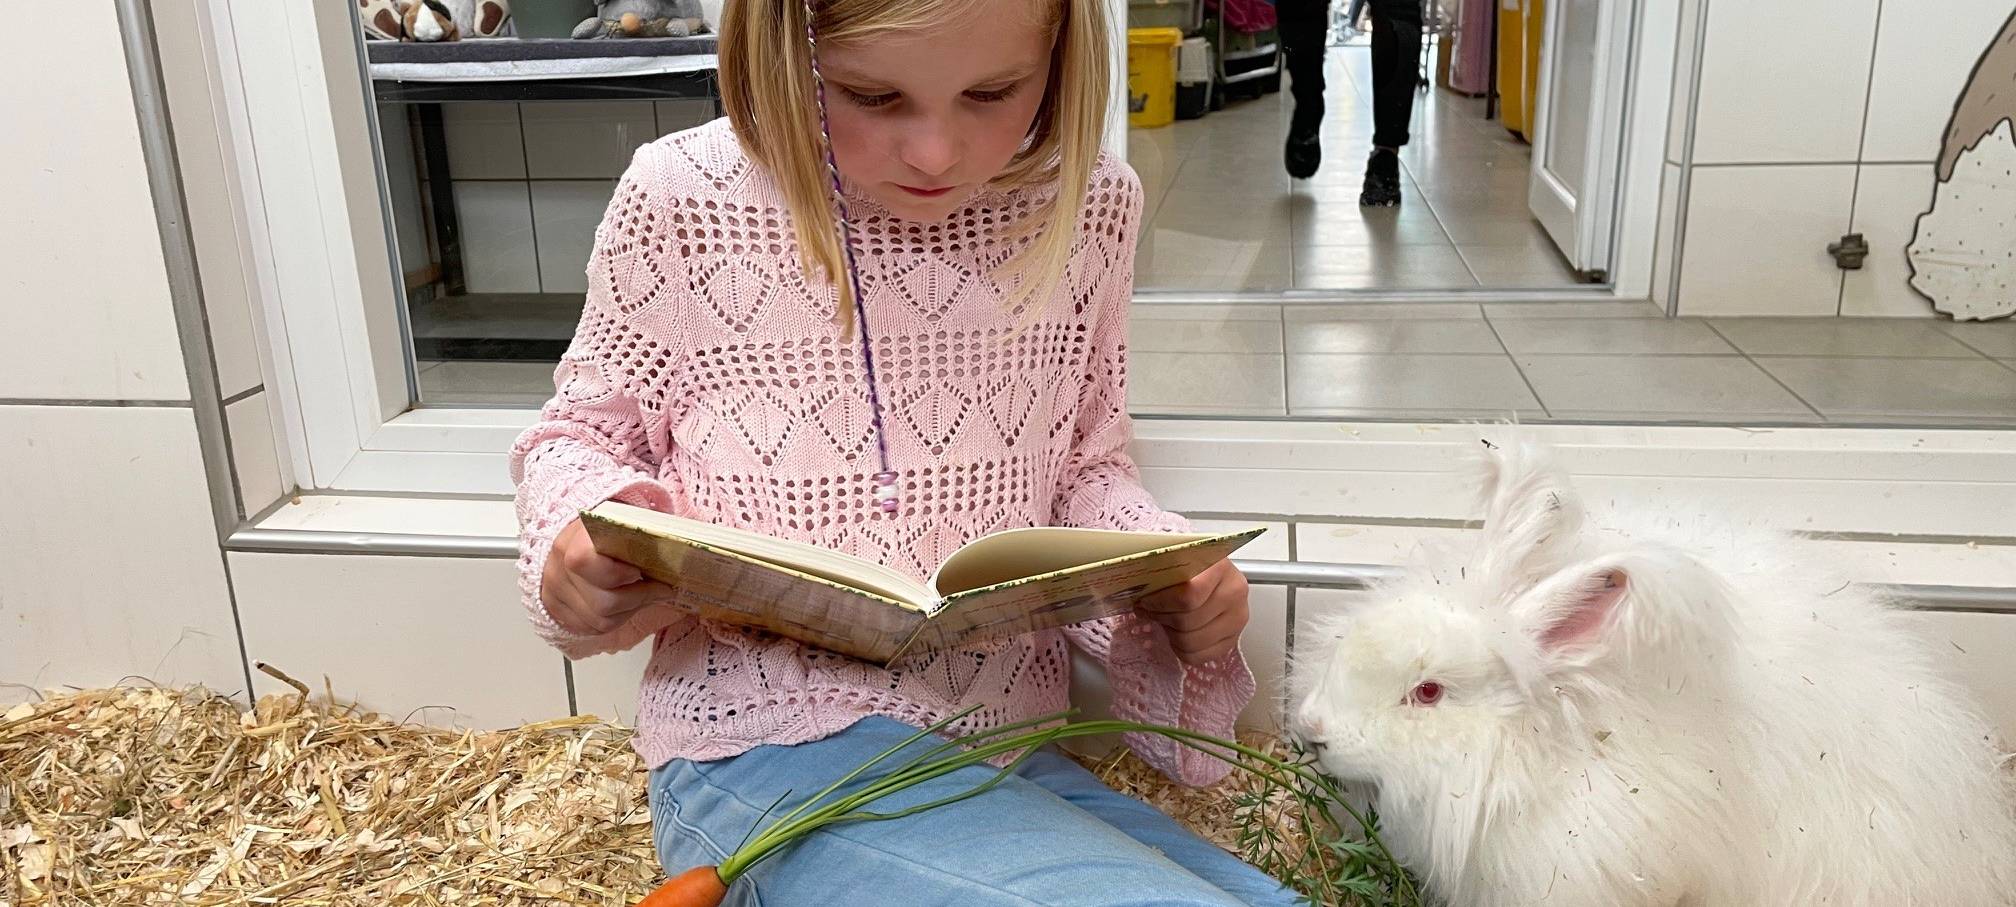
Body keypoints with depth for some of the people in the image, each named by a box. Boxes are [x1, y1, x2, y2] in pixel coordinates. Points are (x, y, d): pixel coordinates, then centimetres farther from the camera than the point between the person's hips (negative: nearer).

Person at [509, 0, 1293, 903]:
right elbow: (584, 434, 9)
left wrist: (1172, 576, -6)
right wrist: (578, 545, -14)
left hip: (1008, 751, 5)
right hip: (766, 748, -4)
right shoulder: (680, 200, -7)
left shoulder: (1091, 206, 1)